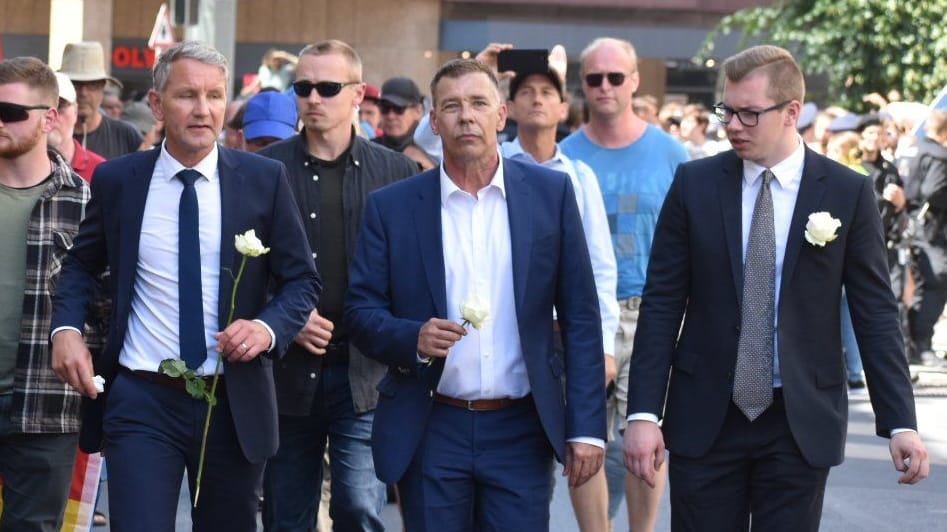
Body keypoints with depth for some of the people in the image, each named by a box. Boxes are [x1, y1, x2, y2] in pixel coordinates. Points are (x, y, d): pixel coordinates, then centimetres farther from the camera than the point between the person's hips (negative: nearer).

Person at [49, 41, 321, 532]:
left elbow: (301, 280, 4)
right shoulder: (116, 180, 1)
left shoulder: (264, 180, 0)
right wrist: (66, 328, -5)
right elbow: (81, 265, 14)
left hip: (234, 404, 1)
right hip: (141, 401, -1)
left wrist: (268, 327, -16)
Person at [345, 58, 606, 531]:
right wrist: (413, 338, -18)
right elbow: (360, 310, 3)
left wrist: (586, 427, -2)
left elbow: (580, 317, 3)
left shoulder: (549, 193, 3)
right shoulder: (392, 206, 2)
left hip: (520, 432, 0)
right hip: (430, 433, 0)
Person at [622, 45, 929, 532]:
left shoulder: (848, 193, -1)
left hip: (802, 423, -1)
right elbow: (662, 304, 1)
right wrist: (644, 413, -6)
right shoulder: (695, 184, 1)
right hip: (705, 418, 1)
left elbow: (875, 313, 0)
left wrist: (900, 422, -5)